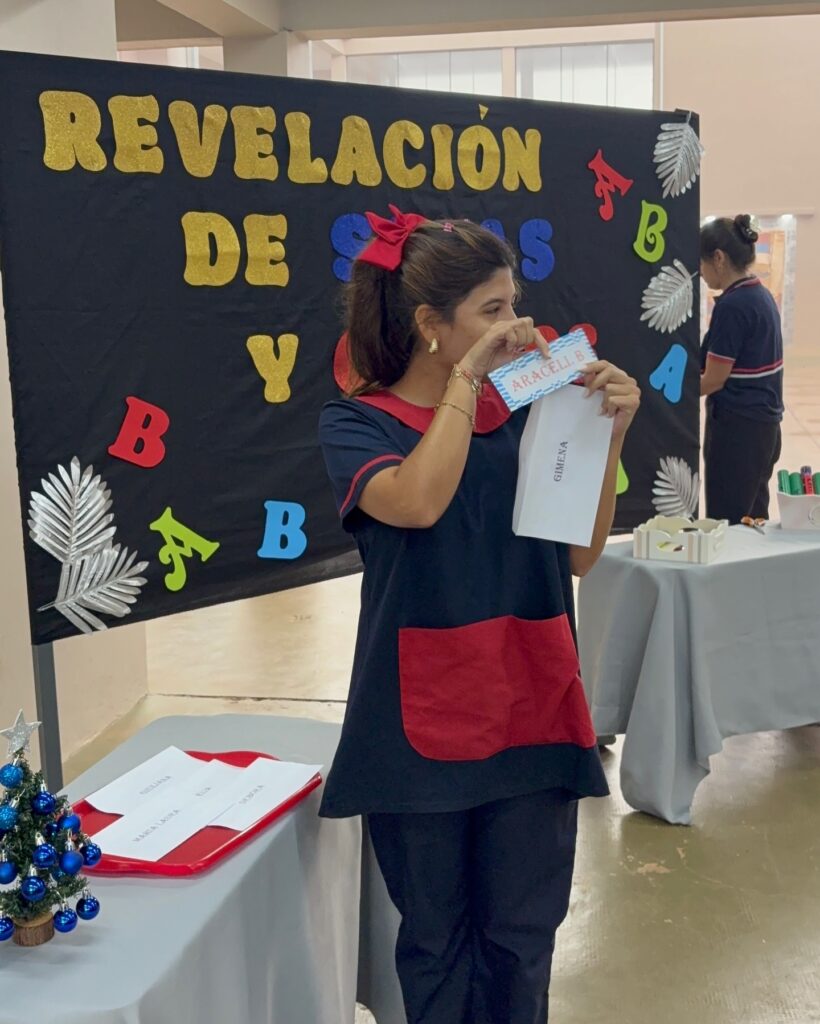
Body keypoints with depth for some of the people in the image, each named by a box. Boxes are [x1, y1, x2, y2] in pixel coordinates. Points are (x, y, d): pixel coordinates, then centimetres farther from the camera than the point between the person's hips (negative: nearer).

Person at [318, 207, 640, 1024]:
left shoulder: (523, 414, 3)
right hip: (422, 721, -2)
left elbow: (579, 556, 3)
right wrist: (469, 375, -20)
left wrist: (609, 434, -7)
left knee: (522, 936, 12)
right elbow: (419, 503, -26)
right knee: (435, 937, 13)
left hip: (532, 710, 3)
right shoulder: (355, 423, -4)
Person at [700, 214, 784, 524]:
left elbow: (713, 381, -15)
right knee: (753, 521, 15)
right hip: (763, 425, 9)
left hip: (737, 428, -9)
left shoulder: (732, 306, -19)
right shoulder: (761, 295, 9)